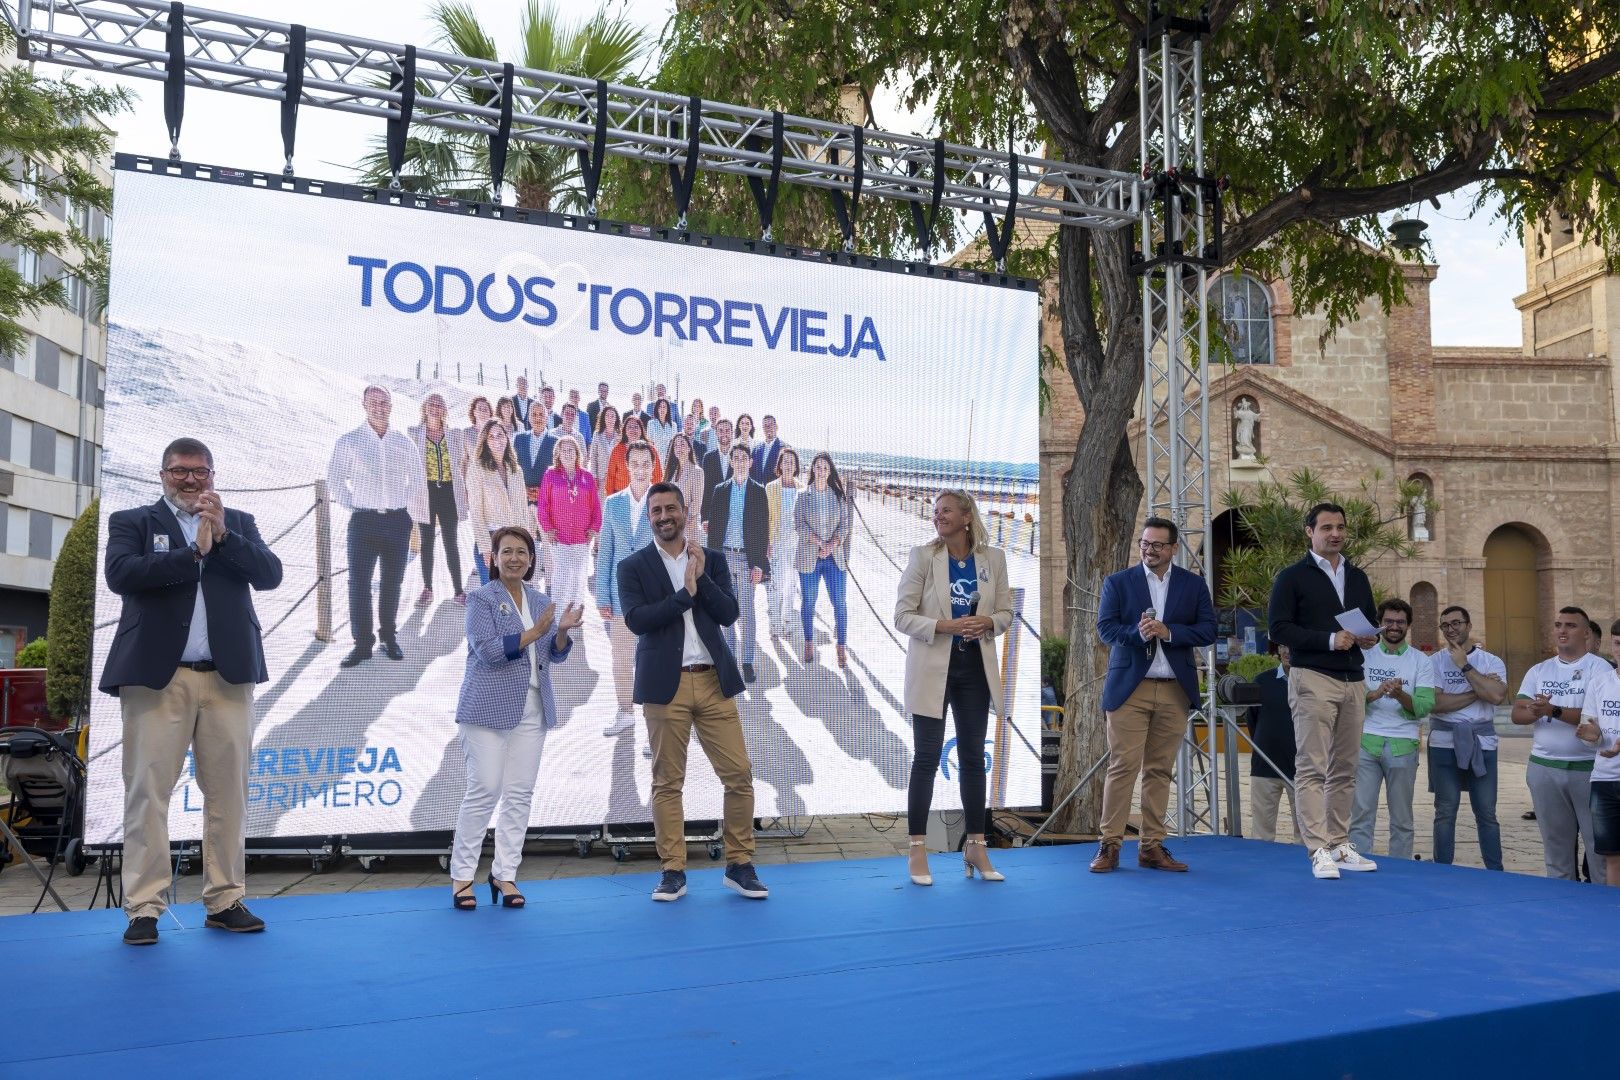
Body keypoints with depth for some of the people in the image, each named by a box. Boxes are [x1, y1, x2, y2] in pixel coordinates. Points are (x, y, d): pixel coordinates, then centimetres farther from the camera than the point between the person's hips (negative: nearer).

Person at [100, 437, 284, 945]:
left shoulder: (239, 523, 15)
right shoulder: (132, 521, 9)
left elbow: (271, 575, 1)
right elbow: (120, 574, -9)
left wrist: (222, 534, -10)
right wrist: (193, 552, -11)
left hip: (227, 677, 2)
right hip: (156, 676, -2)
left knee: (229, 792, 5)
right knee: (148, 792, -3)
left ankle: (225, 901, 13)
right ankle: (143, 908, 3)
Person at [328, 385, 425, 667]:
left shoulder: (404, 443, 6)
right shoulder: (349, 442, 0)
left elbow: (417, 479, 17)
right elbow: (335, 480, 5)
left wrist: (404, 504, 8)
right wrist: (354, 506, -1)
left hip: (398, 520, 2)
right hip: (364, 521, -2)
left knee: (393, 581, 8)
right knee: (359, 581, -5)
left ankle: (389, 636, 21)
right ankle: (362, 642, 2)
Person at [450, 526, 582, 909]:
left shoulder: (540, 601, 13)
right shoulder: (482, 599, -2)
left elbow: (556, 655, 11)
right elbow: (487, 650, -13)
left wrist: (563, 631, -9)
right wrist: (534, 632, -18)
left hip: (532, 708, 5)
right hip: (490, 707, -5)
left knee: (520, 793, 5)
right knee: (484, 790, -6)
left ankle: (505, 874, 13)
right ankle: (462, 874, 6)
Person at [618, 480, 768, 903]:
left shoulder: (711, 560, 10)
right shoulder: (633, 566, 3)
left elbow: (729, 614, 0)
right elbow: (636, 620, -11)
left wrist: (702, 577, -12)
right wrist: (685, 593, -13)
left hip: (713, 682, 2)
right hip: (665, 686, -2)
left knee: (739, 775, 1)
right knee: (667, 782, 4)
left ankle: (739, 865, 14)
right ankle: (673, 872, 14)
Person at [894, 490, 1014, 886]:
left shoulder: (993, 558, 3)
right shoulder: (922, 556, -4)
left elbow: (1005, 613, 8)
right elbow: (902, 616, -7)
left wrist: (987, 623, -15)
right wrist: (945, 626, -21)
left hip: (976, 669, 3)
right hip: (933, 669, -3)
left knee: (973, 758, 10)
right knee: (926, 758, 0)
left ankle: (975, 846, 20)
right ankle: (917, 849, 8)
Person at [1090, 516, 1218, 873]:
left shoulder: (1194, 584, 11)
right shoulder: (1118, 582, 6)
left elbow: (1208, 630, 1)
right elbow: (1105, 627, -4)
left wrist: (1167, 632, -13)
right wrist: (1137, 633, -22)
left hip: (1174, 690, 2)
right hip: (1129, 687, -2)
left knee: (1160, 770, 6)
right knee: (1122, 766, -6)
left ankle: (1152, 846, 12)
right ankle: (1110, 844, -1)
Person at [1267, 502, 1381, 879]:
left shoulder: (1358, 577, 18)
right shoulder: (1293, 577, 0)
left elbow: (1371, 620, 24)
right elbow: (1279, 628, -7)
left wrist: (1371, 637, 0)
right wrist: (1329, 640, -17)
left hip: (1353, 680, 6)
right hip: (1313, 678, -6)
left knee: (1345, 769, 9)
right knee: (1312, 767, -8)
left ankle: (1340, 845, 16)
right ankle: (1319, 850, -8)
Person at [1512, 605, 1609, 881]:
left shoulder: (1599, 669, -4)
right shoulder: (1538, 671, 11)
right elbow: (1517, 714, 6)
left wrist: (1554, 711, -23)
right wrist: (1535, 712, -16)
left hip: (1588, 768, -5)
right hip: (1544, 767, 5)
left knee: (1598, 841, -2)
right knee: (1555, 842, 12)